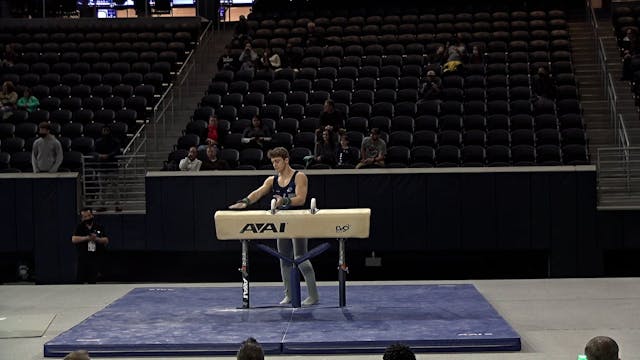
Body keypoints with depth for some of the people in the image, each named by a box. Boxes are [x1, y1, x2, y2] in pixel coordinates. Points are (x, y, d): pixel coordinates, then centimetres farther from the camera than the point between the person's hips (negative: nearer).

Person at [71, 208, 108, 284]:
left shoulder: (99, 227, 7)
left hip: (95, 258, 1)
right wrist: (87, 238, -17)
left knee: (92, 281, 3)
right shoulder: (79, 227, 4)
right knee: (80, 280, -4)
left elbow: (106, 241, 3)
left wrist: (96, 239, -15)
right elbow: (74, 239, -9)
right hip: (82, 258, -1)